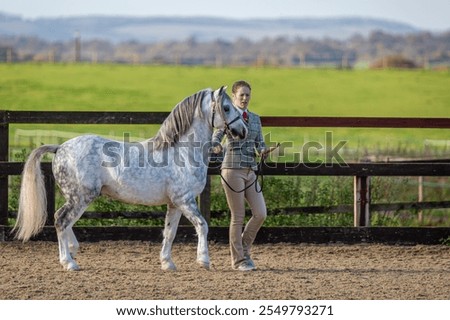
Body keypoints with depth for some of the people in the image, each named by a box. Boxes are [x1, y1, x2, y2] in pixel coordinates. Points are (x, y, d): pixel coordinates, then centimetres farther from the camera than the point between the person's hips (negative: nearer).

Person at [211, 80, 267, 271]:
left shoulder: (255, 119, 13)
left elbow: (259, 143, 11)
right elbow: (216, 137, -15)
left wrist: (262, 150, -13)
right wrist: (216, 146, -38)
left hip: (251, 171, 6)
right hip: (233, 170, -6)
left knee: (260, 214, -1)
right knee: (238, 217, -2)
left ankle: (244, 249, 21)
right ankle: (238, 260, 8)